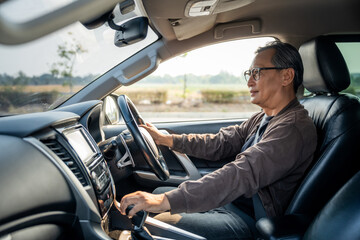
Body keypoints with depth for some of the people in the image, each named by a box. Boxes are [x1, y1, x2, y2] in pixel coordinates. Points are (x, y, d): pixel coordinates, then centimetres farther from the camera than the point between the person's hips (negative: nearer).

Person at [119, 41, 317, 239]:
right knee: (159, 191, 9)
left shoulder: (294, 127, -23)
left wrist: (166, 200, -39)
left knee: (156, 223, -18)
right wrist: (165, 139, 7)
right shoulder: (263, 118, 10)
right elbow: (220, 143, 11)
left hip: (247, 218, -9)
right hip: (230, 200, 9)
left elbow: (243, 174, -34)